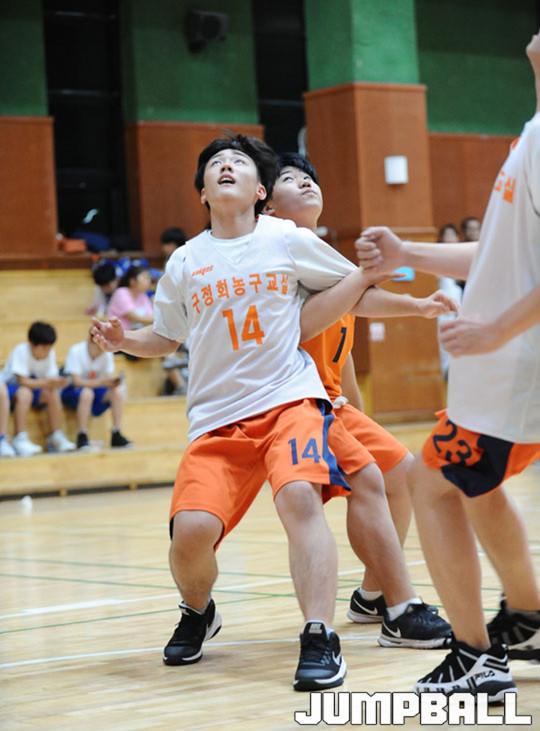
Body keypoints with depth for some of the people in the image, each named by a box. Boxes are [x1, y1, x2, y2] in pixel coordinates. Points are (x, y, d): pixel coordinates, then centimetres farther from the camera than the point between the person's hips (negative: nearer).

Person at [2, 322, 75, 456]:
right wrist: (47, 382, -39)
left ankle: (56, 437, -8)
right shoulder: (21, 351, -26)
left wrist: (56, 383, -37)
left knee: (53, 394, -18)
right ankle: (20, 439, -35)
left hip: (34, 386, 5)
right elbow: (23, 382, -31)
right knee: (25, 393, -35)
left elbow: (50, 380, -13)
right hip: (10, 386, -5)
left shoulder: (50, 354, -11)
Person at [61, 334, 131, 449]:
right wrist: (101, 382, -37)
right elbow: (76, 381, -25)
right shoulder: (76, 351, -19)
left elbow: (108, 378, -5)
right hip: (73, 392, -5)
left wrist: (112, 382, -30)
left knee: (119, 391, -21)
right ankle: (82, 438, -31)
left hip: (95, 389, 5)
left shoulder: (107, 354, -7)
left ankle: (116, 435, -15)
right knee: (87, 393, -37)